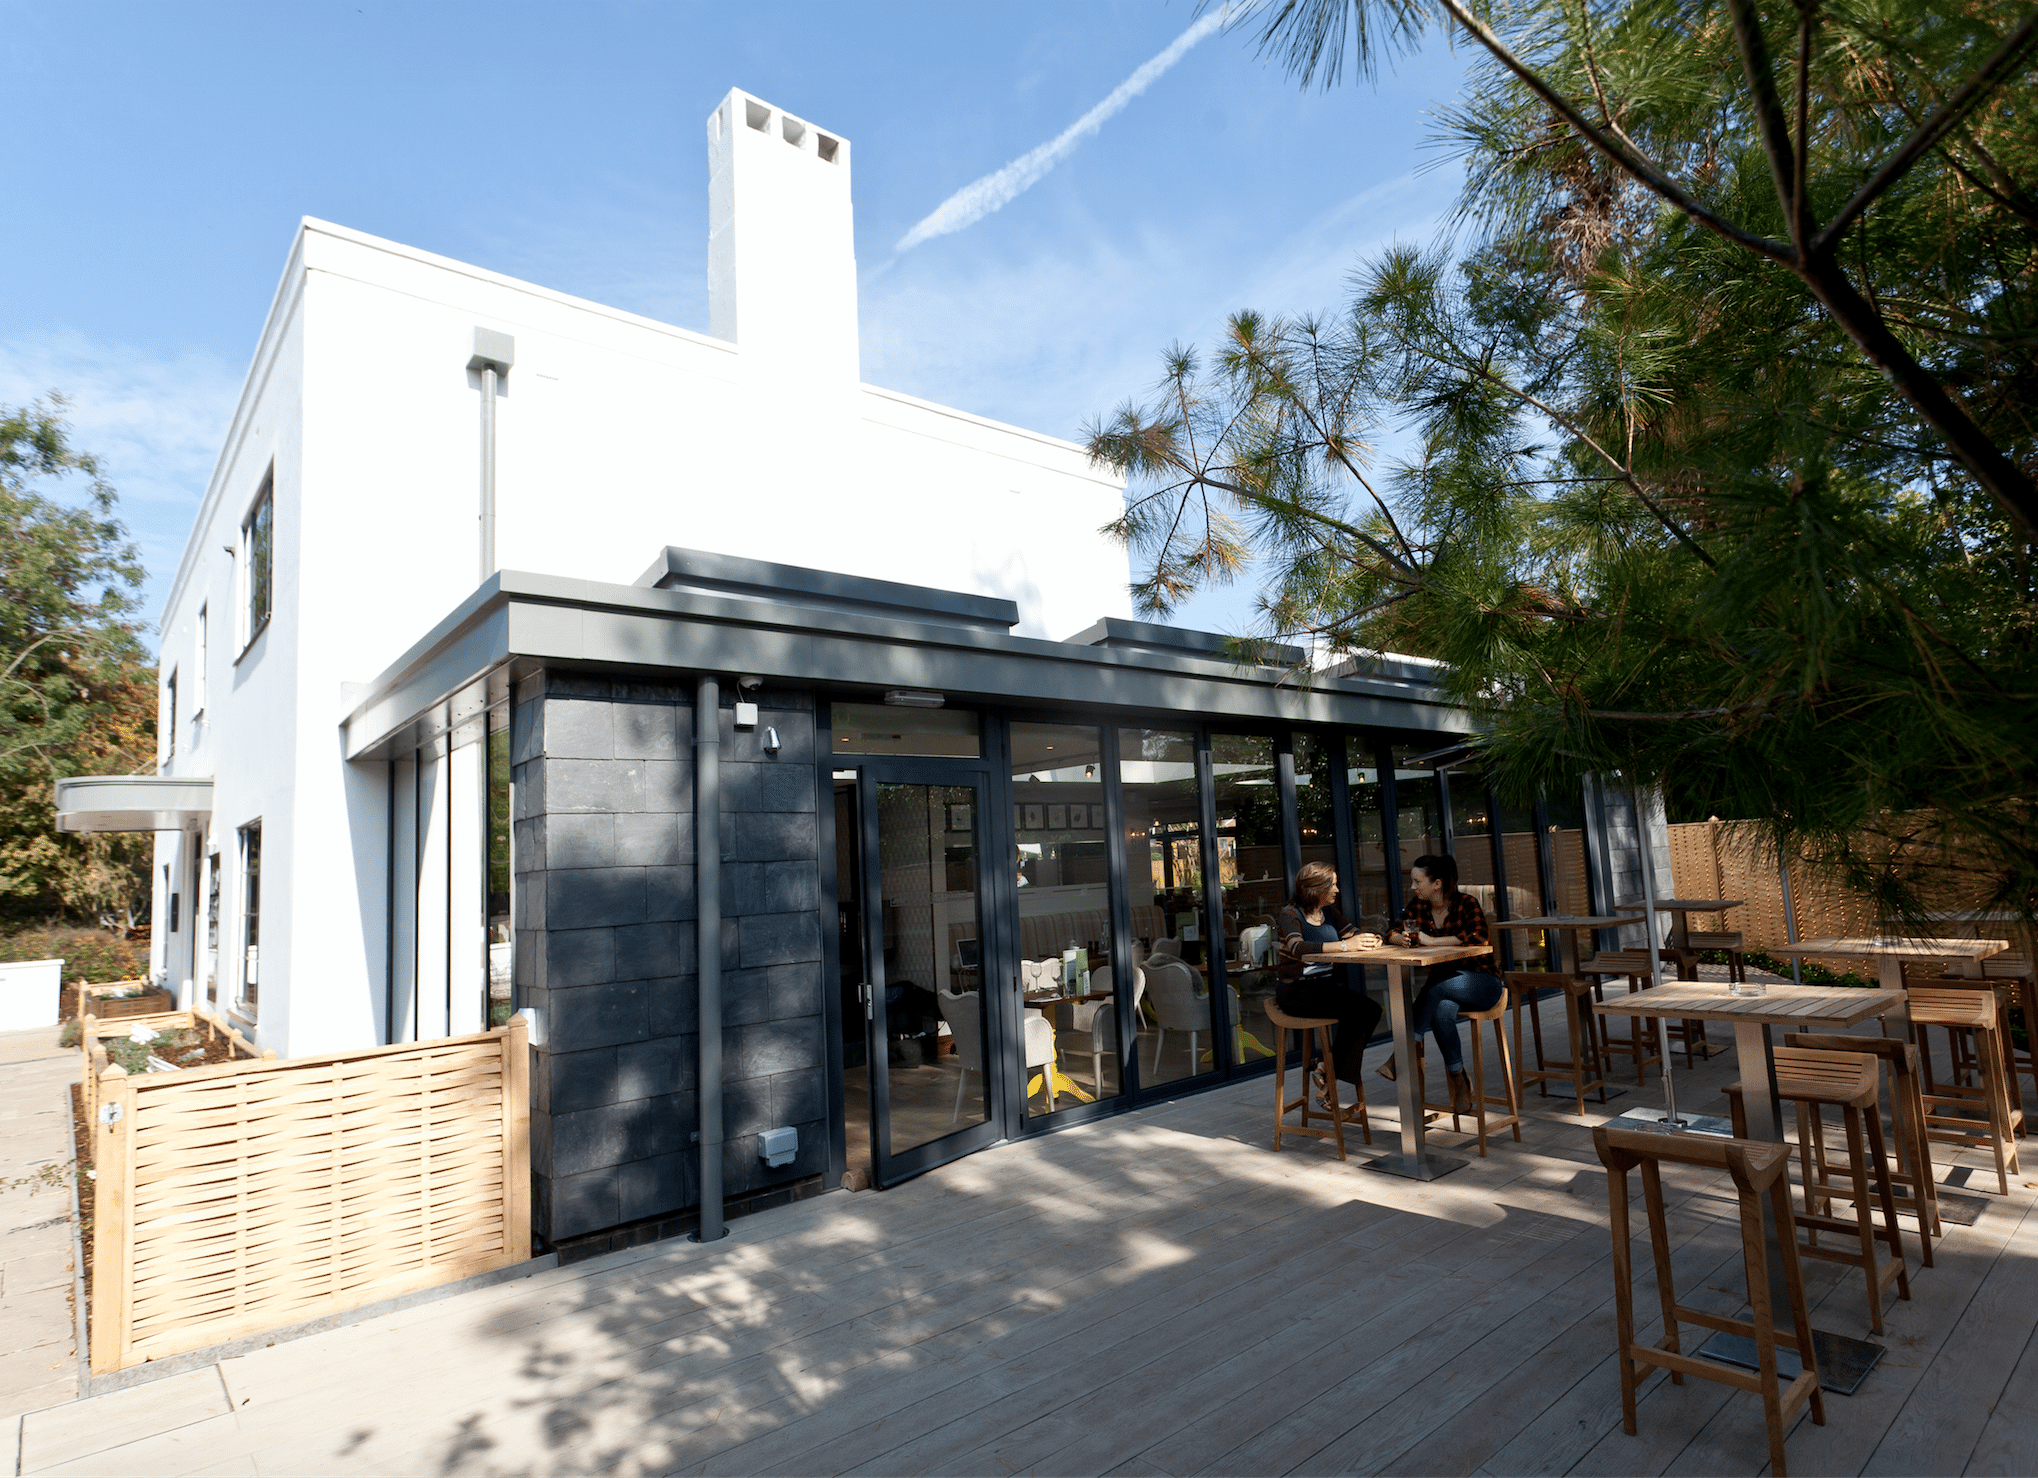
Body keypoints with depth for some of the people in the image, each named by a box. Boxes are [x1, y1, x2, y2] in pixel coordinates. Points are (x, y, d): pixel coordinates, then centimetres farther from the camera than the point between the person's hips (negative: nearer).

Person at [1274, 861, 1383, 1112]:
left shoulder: (1328, 911, 12)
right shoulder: (1290, 914, -11)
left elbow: (1351, 932, 14)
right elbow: (1297, 947, -29)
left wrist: (1365, 939, -11)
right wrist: (1344, 945, -37)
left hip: (1327, 984, 7)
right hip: (1296, 990, -7)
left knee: (1371, 1009, -17)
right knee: (1355, 1010, -27)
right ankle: (1330, 1080, -11)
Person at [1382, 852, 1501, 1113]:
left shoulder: (1466, 903, -13)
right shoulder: (1418, 905, 3)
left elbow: (1478, 936, -30)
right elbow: (1392, 933, 7)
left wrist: (1432, 940, -29)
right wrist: (1402, 938, -17)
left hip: (1480, 982, -4)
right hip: (1443, 985, 4)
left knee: (1436, 986, -36)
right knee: (1443, 1010, -33)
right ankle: (1459, 1079, -18)